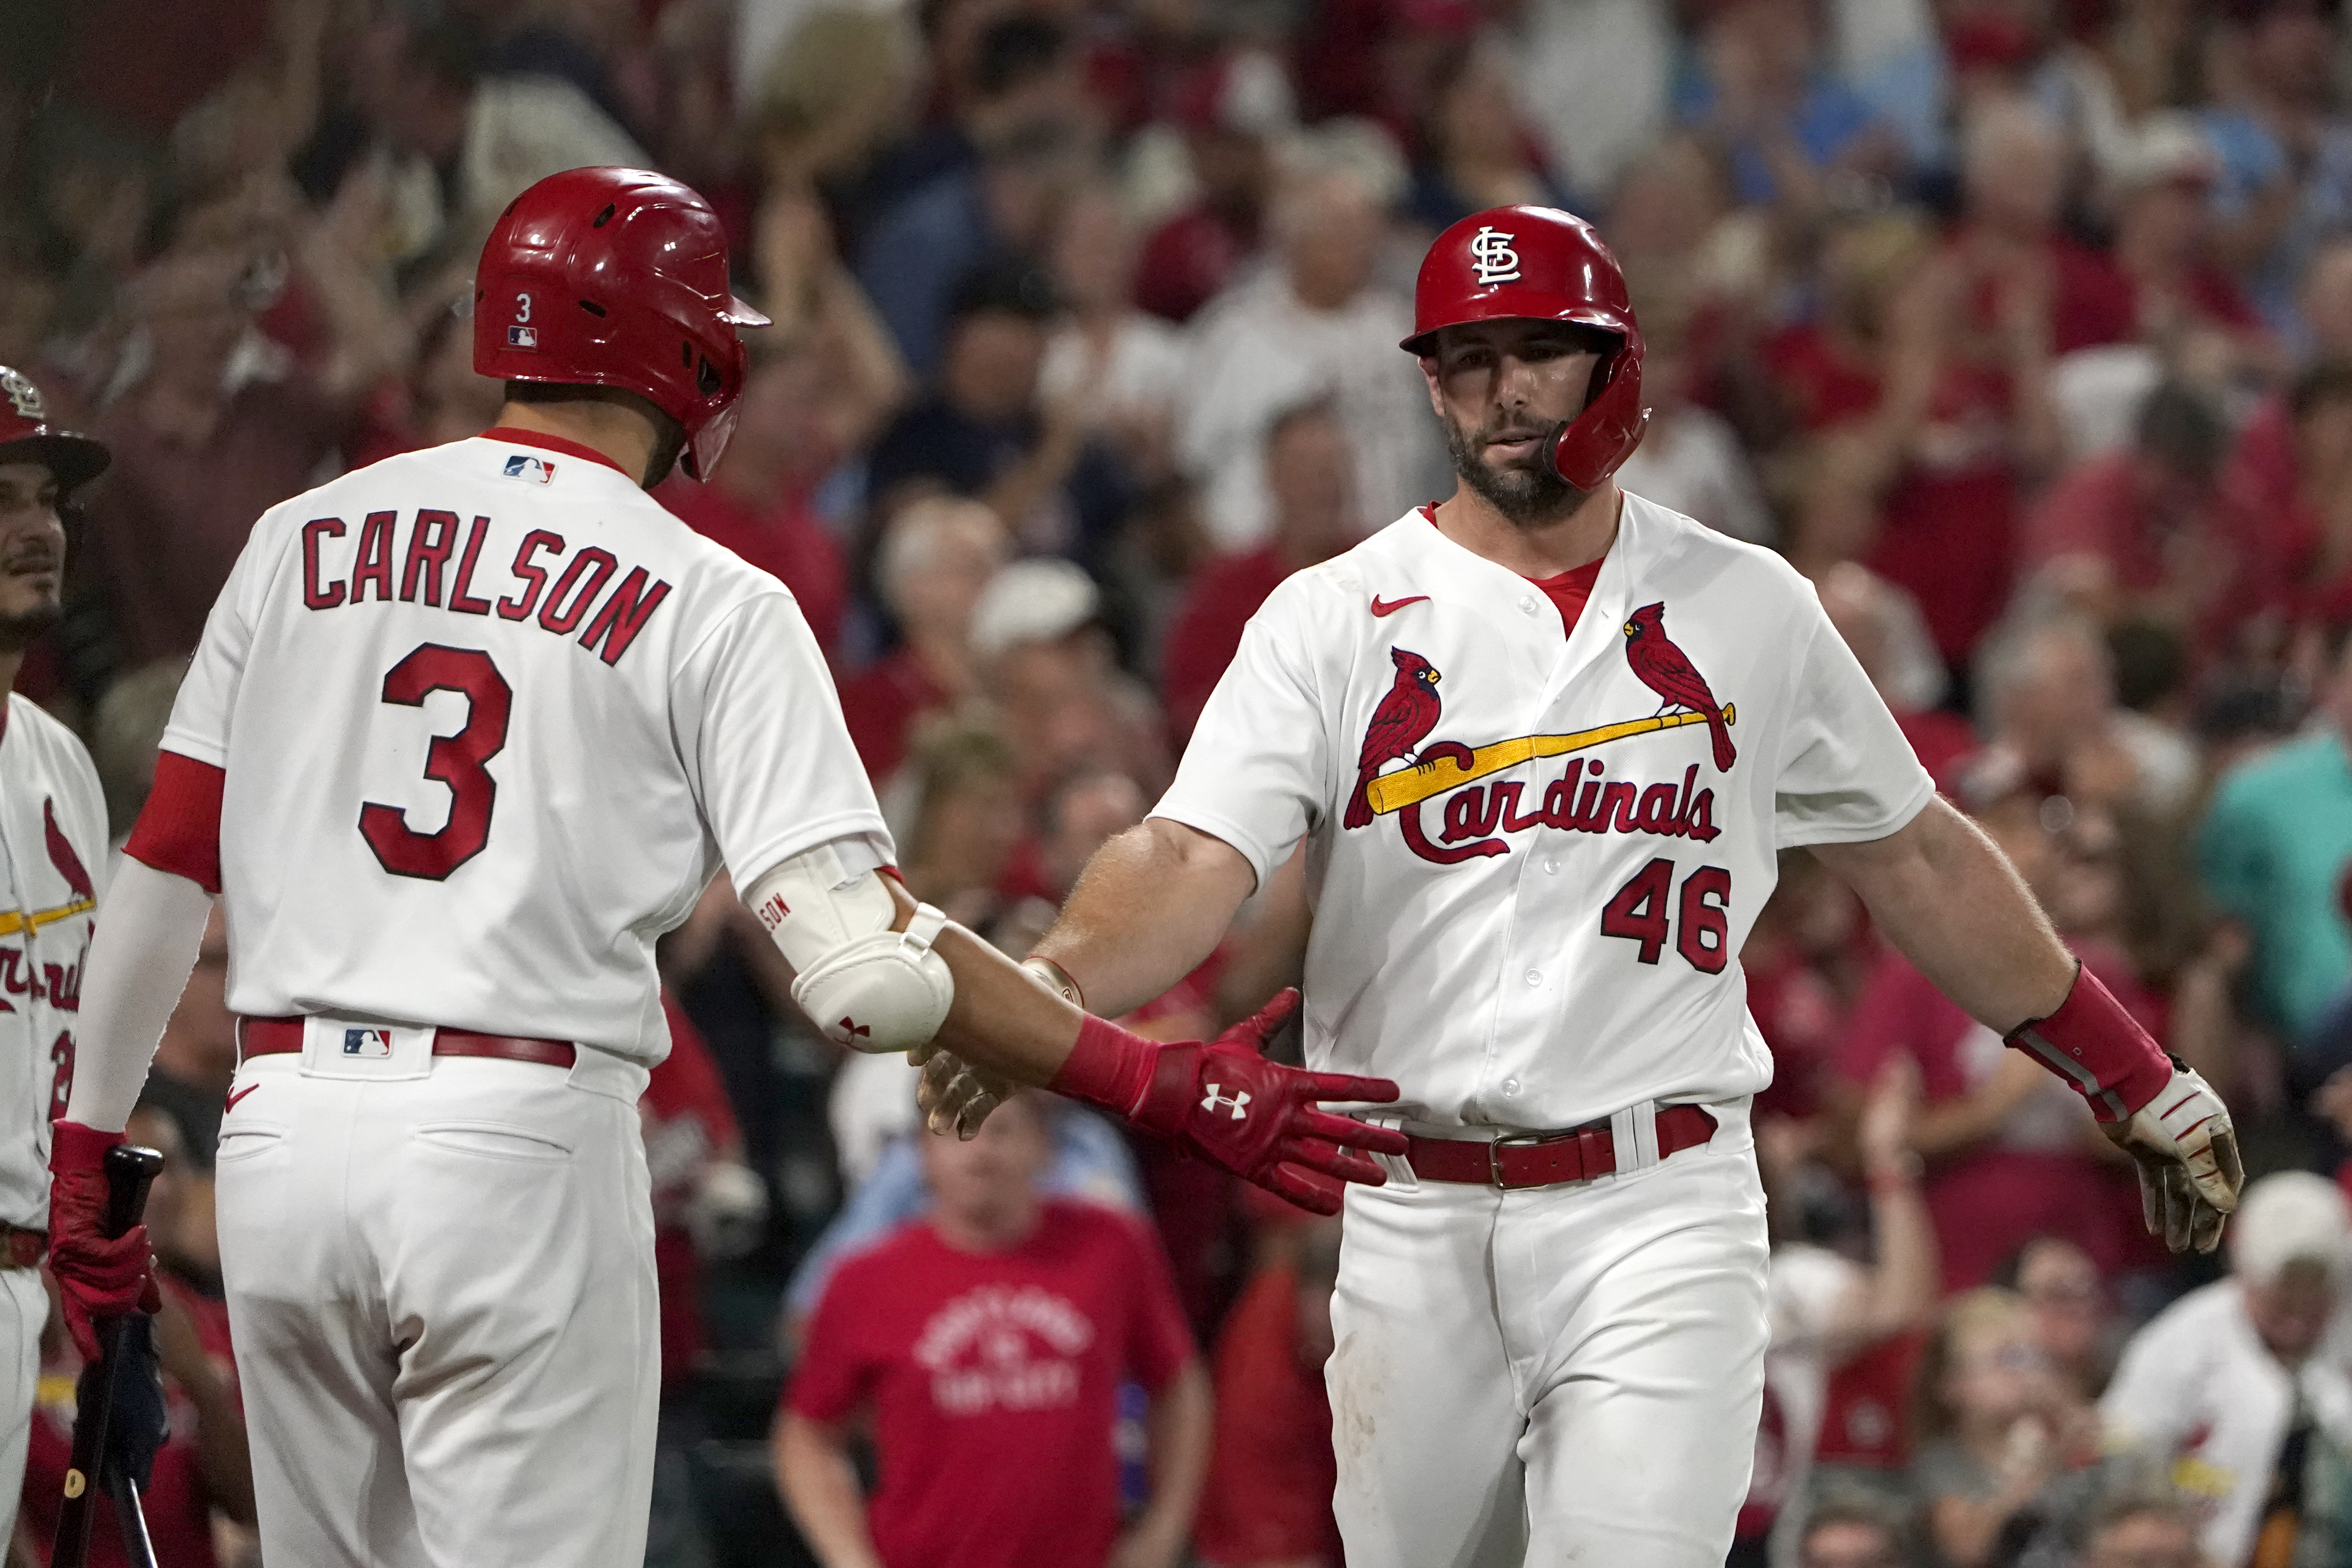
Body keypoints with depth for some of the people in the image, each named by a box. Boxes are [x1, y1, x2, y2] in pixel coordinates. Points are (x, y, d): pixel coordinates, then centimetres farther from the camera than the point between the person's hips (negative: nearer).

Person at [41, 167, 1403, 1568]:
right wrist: (1164, 1086, -9)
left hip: (277, 1133, 5)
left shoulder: (302, 540, 11)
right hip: (522, 1139, -5)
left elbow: (166, 865, 12)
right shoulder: (712, 602, -1)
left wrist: (90, 1141, 22)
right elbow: (861, 961, -11)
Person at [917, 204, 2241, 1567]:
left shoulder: (1749, 610, 8)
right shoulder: (1334, 621, 2)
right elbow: (1195, 859, -12)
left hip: (1659, 1213, -1)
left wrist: (2132, 1075, 19)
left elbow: (1917, 858, 18)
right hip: (1417, 1222, 1)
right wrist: (1048, 994, -33)